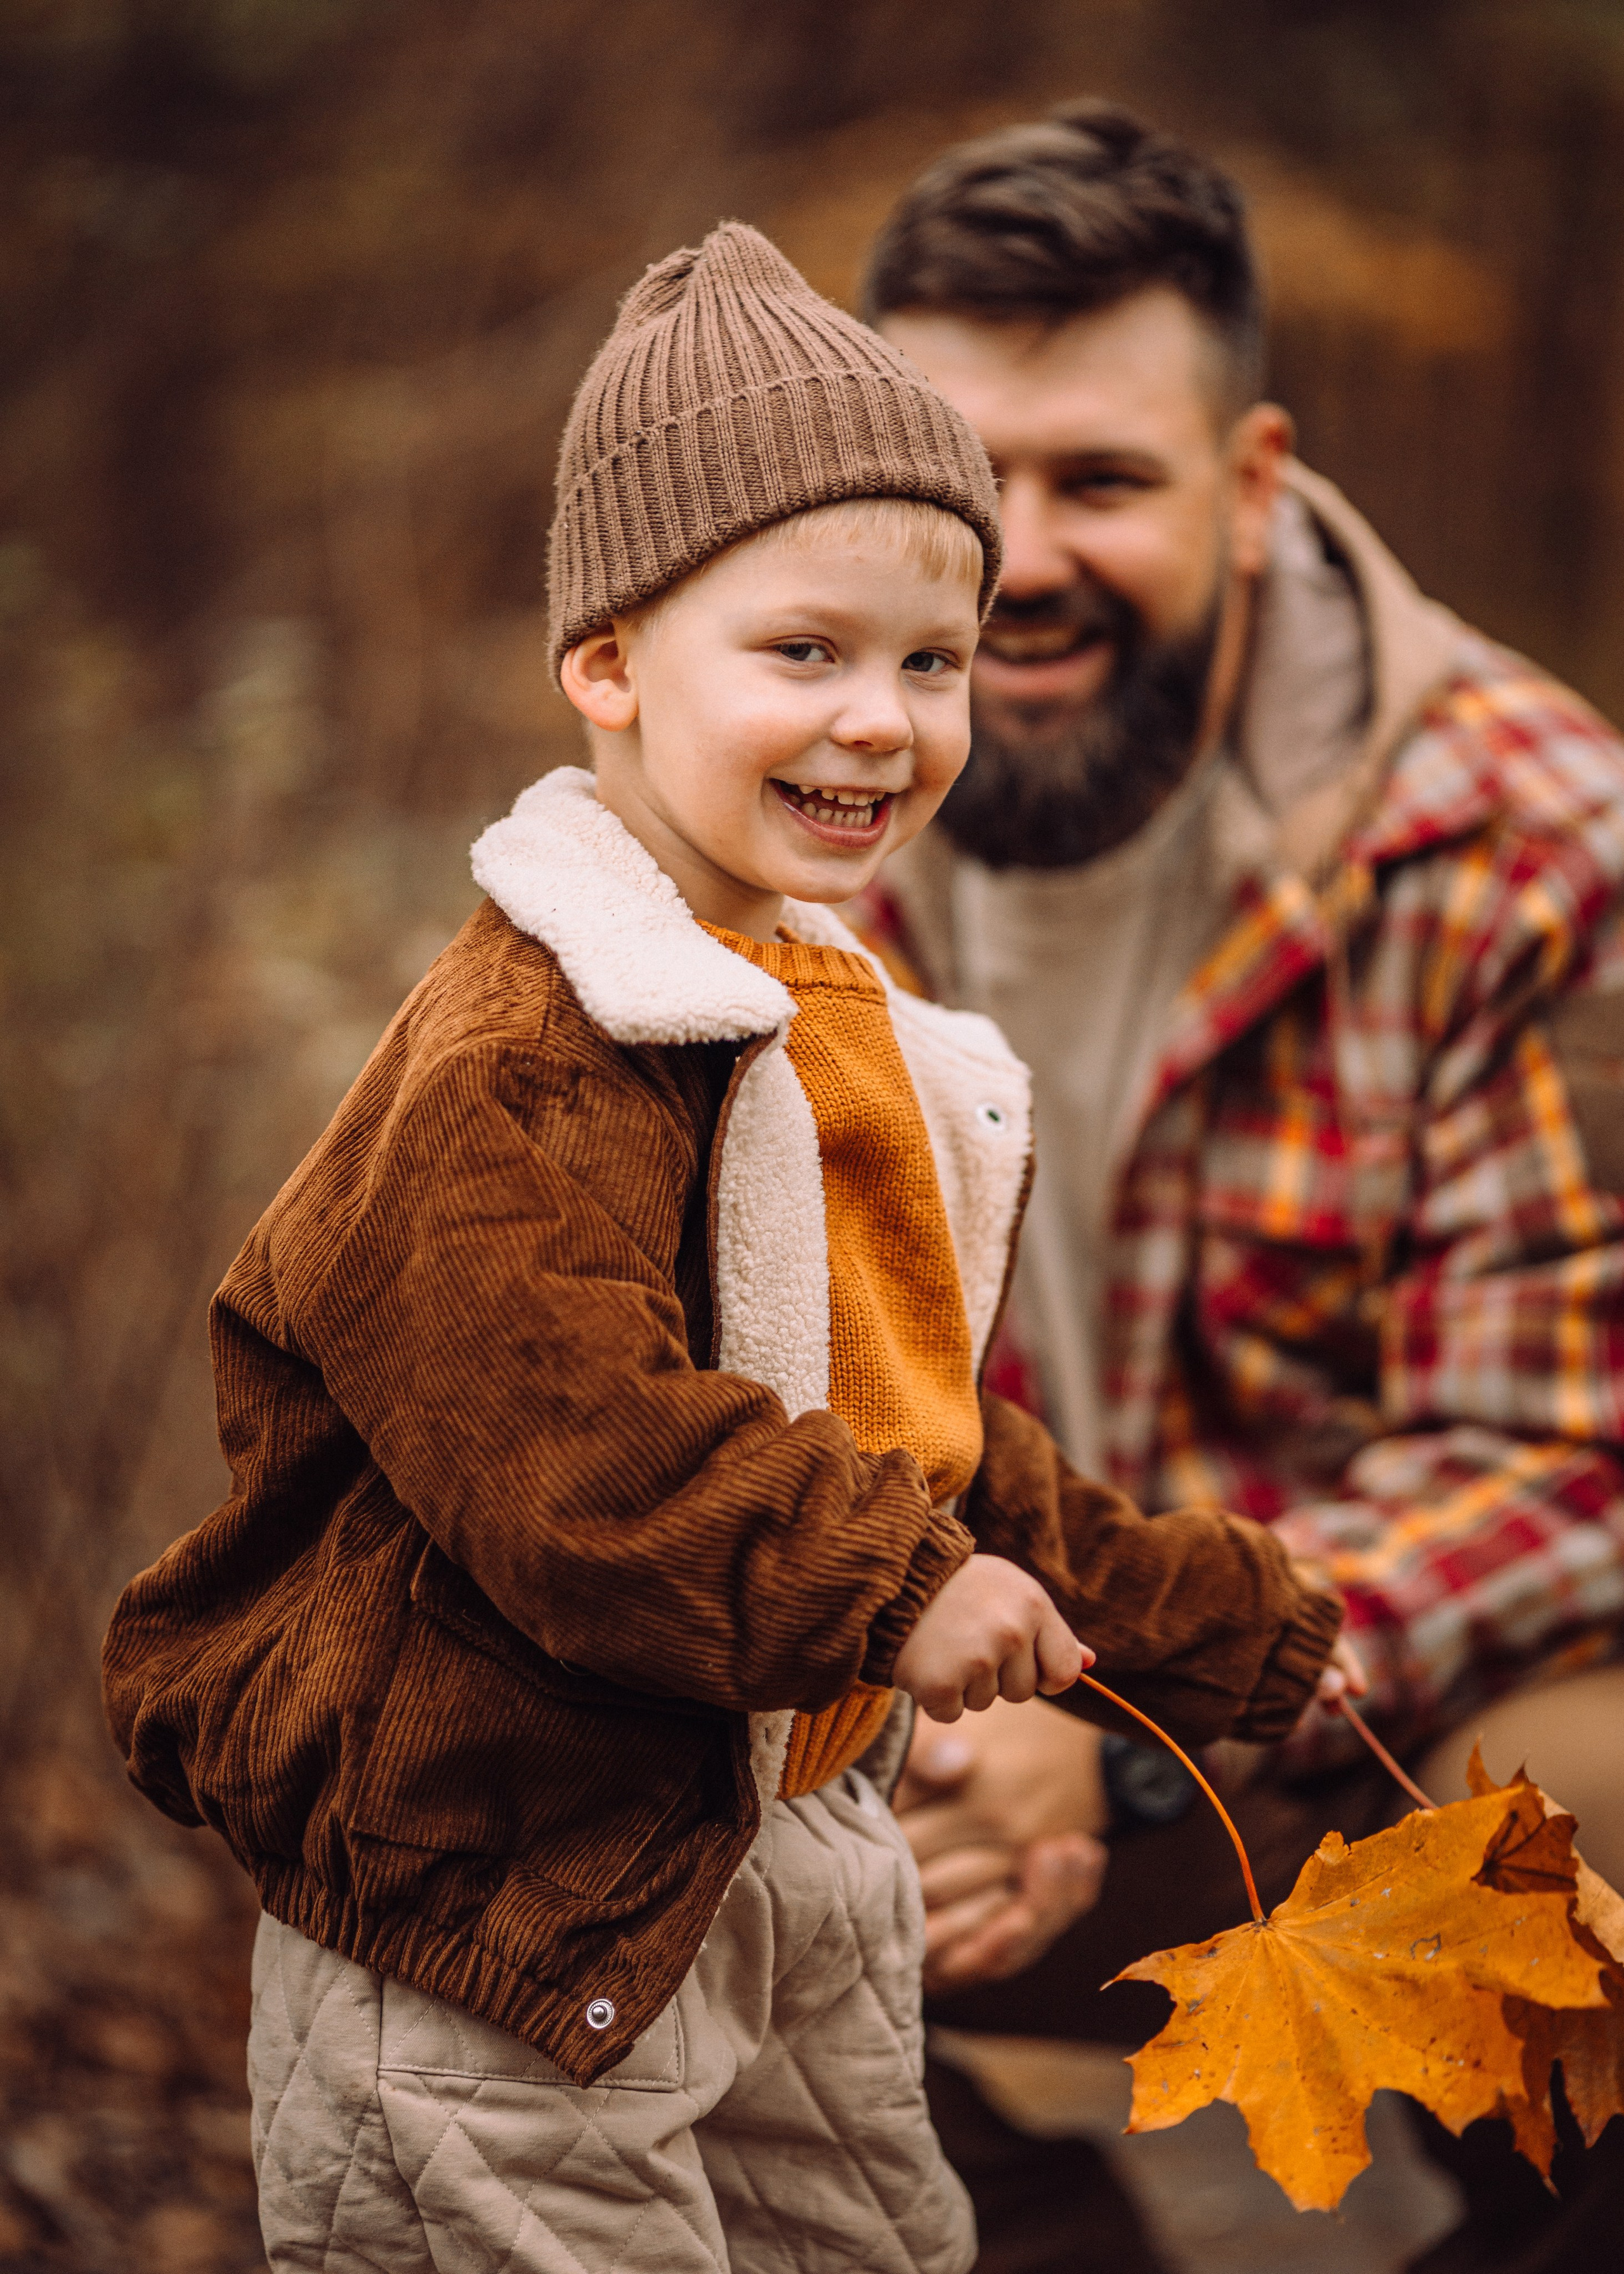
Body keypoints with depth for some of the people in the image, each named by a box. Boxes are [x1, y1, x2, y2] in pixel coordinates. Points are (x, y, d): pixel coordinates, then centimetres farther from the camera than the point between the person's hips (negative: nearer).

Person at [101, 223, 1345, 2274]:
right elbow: (563, 1441, -31)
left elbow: (920, 1420, 20)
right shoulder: (523, 1064, -22)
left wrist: (1165, 1607, 21)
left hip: (771, 1823, 10)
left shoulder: (842, 1028, 10)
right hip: (486, 1878, -10)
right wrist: (883, 1585, -26)